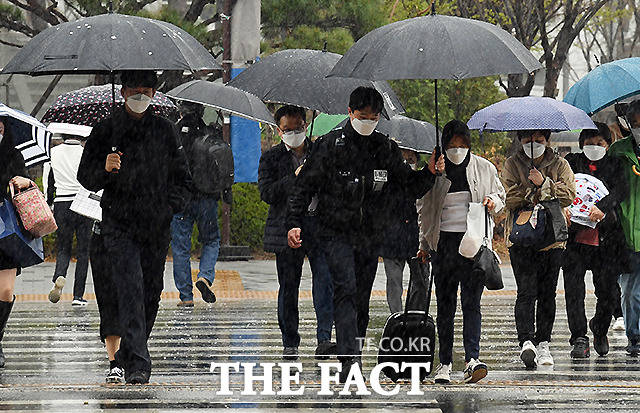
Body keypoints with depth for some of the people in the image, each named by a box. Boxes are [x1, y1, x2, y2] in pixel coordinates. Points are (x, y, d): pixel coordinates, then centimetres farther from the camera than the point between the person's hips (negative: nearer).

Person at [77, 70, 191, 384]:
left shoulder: (165, 131, 11)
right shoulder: (106, 130, 5)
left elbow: (180, 176, 19)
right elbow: (85, 176, 7)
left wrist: (172, 205, 2)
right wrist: (104, 170, -15)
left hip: (157, 226, 3)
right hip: (120, 225, -3)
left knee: (151, 292, 7)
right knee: (131, 287, -17)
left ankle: (128, 352, 25)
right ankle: (137, 364, -23)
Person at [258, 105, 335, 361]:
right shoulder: (271, 158, 6)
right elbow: (266, 193, -6)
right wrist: (294, 178, -16)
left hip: (320, 226, 1)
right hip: (287, 229, -1)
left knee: (324, 282, -14)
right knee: (288, 288, 4)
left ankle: (324, 339, -19)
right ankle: (290, 344, 13)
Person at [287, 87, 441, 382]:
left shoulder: (386, 149, 9)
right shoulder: (330, 145, -1)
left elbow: (411, 188, 14)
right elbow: (305, 186, 2)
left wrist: (429, 172, -6)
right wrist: (294, 223, -7)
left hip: (370, 236, 4)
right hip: (336, 232, -4)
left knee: (362, 299, 5)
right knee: (346, 289, -20)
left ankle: (352, 360, 14)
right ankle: (349, 358, -29)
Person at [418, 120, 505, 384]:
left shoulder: (484, 169, 7)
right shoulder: (434, 172, 7)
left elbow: (500, 195, 20)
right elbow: (425, 210, 15)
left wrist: (493, 202, -4)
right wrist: (424, 245, 13)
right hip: (444, 242, 1)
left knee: (471, 302, -10)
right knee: (445, 305, 3)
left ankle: (472, 359, -18)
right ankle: (445, 362, 8)